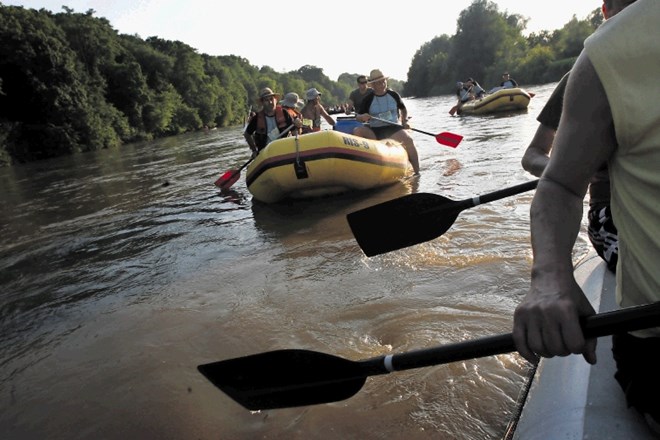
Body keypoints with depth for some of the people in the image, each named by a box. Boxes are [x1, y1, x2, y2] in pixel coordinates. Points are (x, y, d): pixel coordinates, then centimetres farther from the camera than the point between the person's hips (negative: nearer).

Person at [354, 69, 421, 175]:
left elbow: (403, 109, 24)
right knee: (357, 131, -27)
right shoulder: (368, 99, 5)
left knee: (408, 140, -29)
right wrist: (362, 117, -18)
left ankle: (417, 172, -19)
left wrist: (404, 121, 7)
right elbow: (357, 116, 5)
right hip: (374, 132, 0)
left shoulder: (393, 95, 9)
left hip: (393, 129, 0)